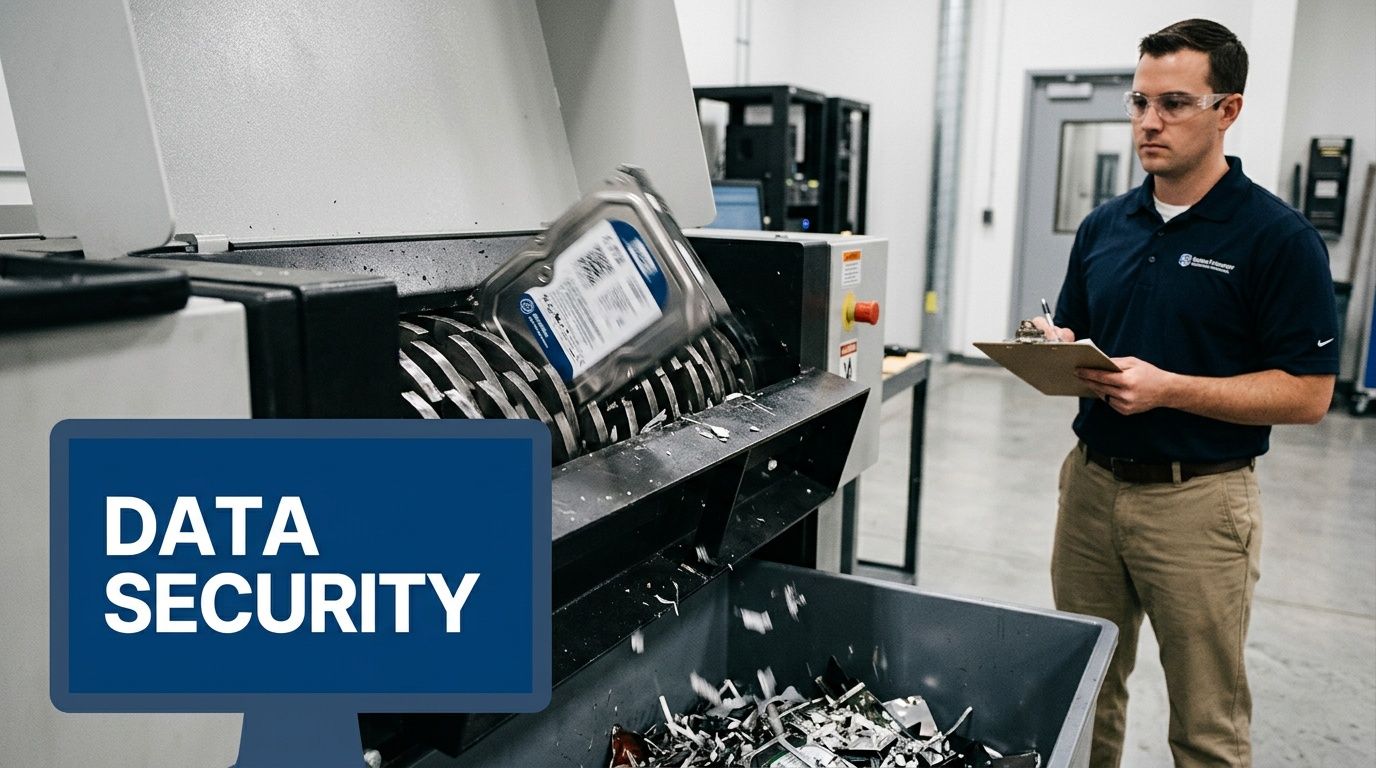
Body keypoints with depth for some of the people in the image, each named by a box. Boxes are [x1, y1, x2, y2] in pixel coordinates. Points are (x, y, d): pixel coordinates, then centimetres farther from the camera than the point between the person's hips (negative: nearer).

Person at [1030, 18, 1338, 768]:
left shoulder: (1279, 238, -9)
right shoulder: (1103, 226, 7)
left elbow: (1307, 393, -11)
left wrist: (1166, 388, -23)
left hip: (1197, 500, -4)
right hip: (1092, 478, 5)